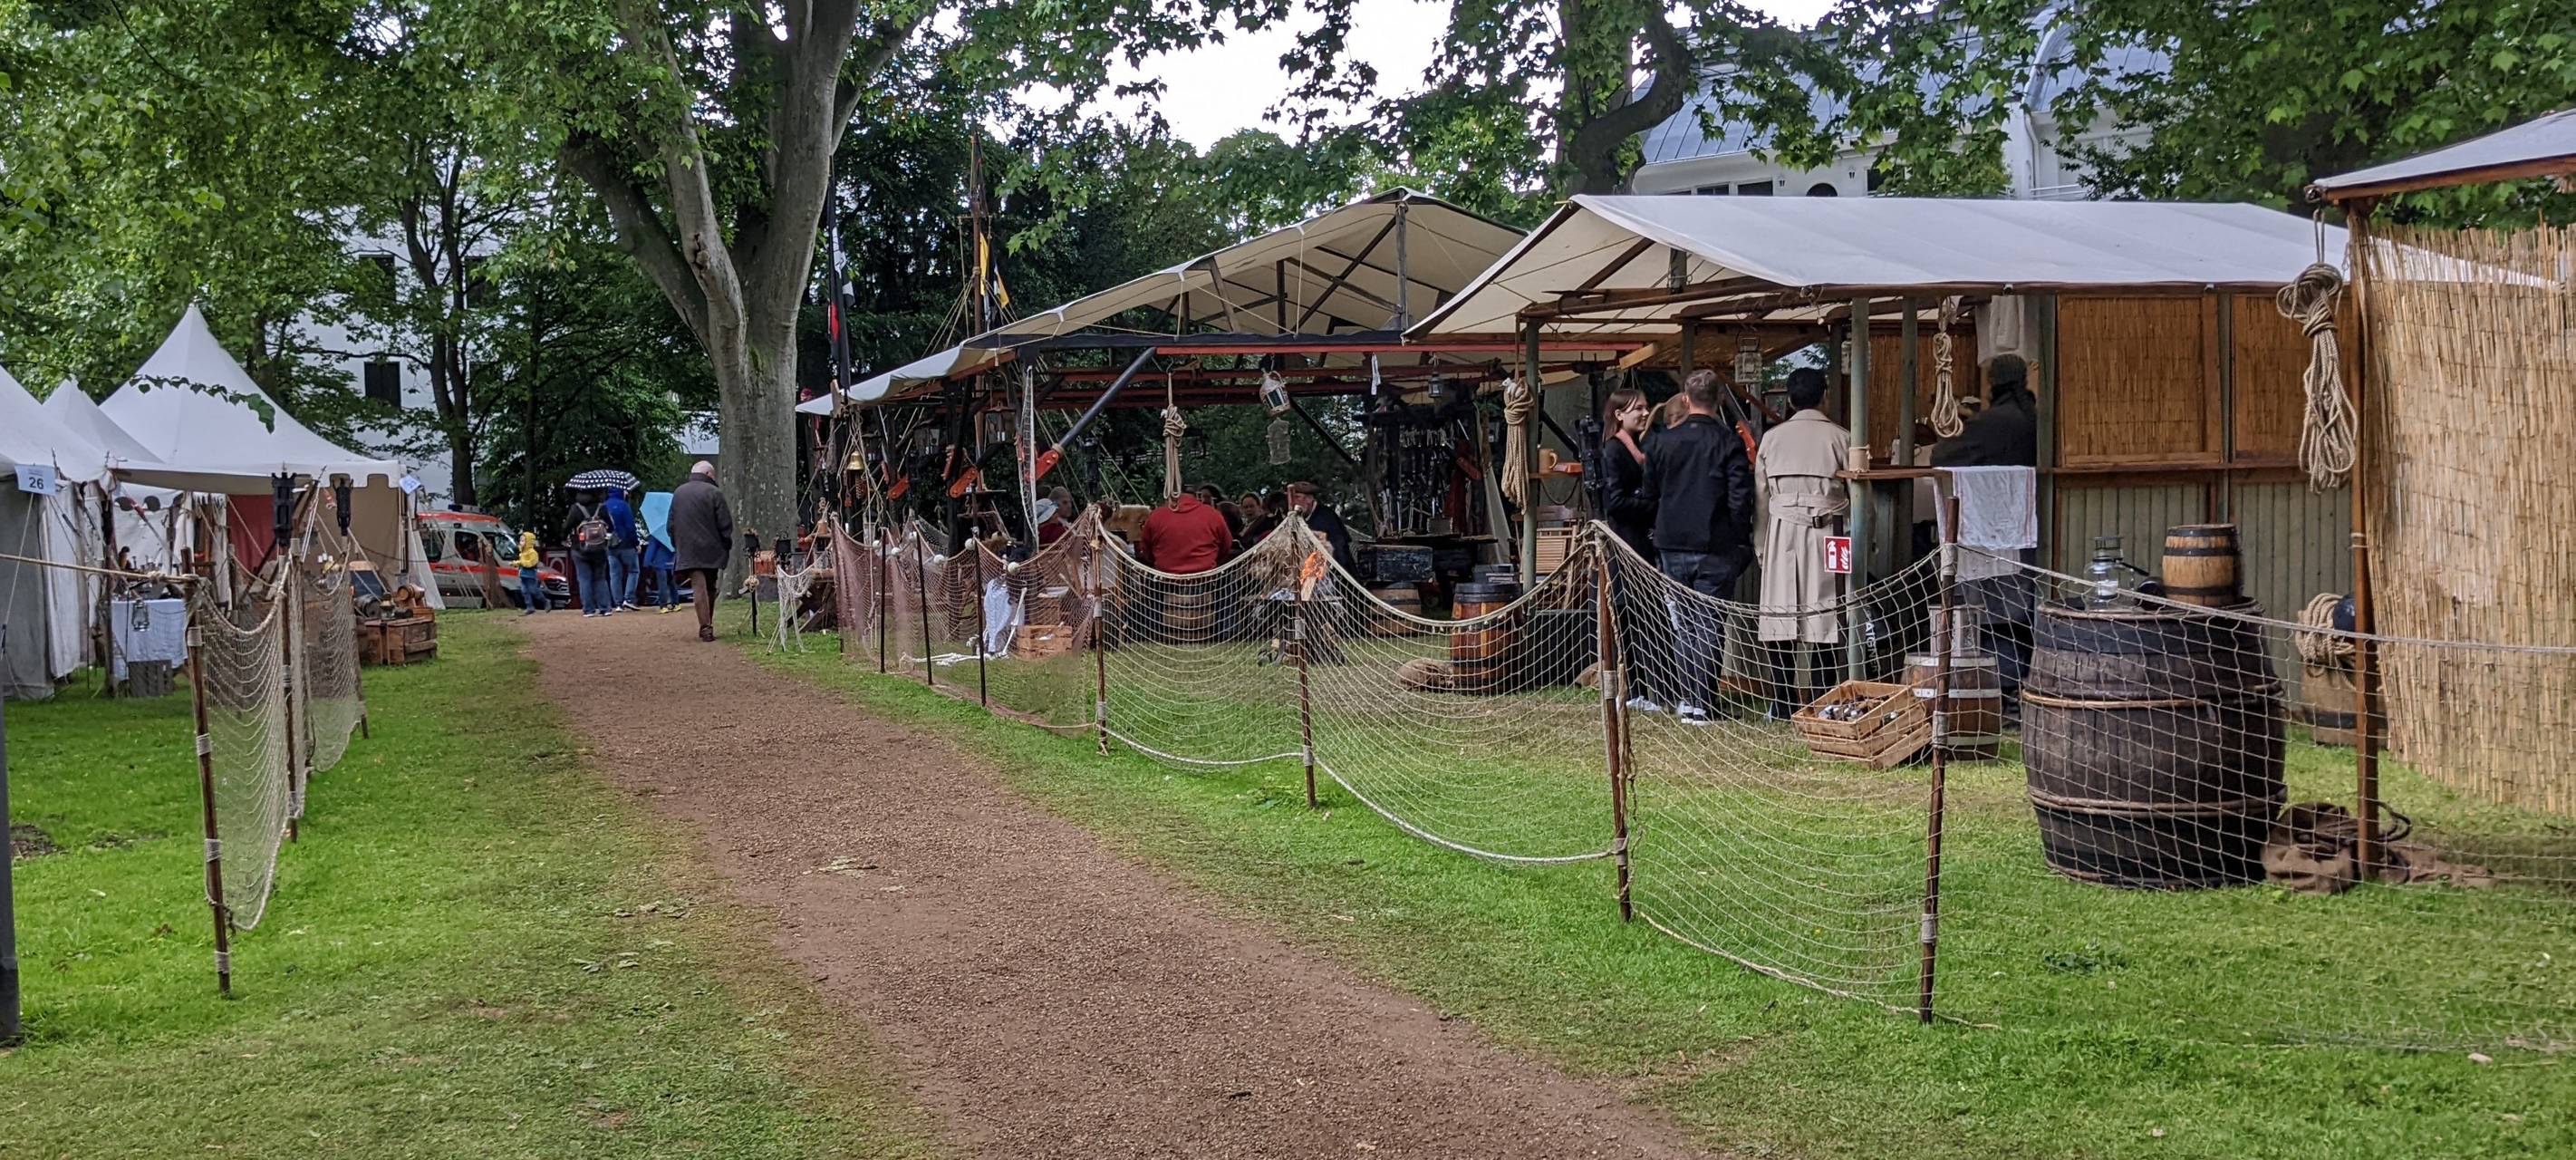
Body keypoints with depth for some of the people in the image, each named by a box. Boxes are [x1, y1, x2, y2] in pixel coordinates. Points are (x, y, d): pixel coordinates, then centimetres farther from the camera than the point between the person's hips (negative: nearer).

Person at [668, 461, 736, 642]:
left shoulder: (678, 493, 9)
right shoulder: (714, 492, -6)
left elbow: (671, 524, 14)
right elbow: (725, 524, -8)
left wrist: (677, 545, 21)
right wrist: (727, 545, 3)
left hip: (688, 551, 2)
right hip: (711, 550, -2)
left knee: (700, 587, -5)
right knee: (710, 588, 12)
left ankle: (705, 627, -16)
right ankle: (708, 625, 16)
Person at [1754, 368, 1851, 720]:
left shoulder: (1772, 438, 6)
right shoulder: (1840, 437, 1)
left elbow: (1761, 495, 8)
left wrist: (1760, 545, 14)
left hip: (1782, 532, 2)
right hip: (1826, 532, -1)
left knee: (1781, 616, 3)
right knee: (1824, 616, 0)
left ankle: (1783, 704, 3)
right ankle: (1824, 701, -1)